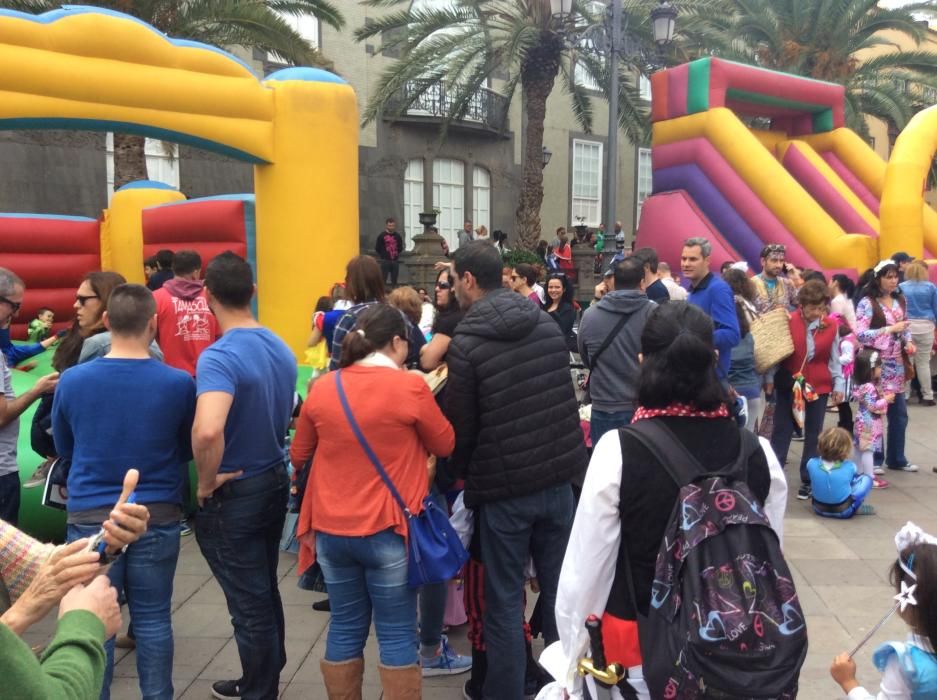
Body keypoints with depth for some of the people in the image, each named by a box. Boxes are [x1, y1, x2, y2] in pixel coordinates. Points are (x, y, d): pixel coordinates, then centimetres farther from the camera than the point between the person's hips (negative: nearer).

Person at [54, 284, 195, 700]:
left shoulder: (72, 381, -7)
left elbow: (63, 449, 10)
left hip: (91, 516, 1)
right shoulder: (179, 383, -11)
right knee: (153, 620, 11)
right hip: (157, 516, 0)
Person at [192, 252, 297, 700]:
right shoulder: (281, 349, 2)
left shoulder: (219, 357, -25)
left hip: (233, 495, -8)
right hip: (274, 482, 8)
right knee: (264, 593, 23)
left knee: (248, 605, 8)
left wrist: (206, 483, -23)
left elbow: (207, 431, -40)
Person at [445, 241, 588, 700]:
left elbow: (460, 424, -8)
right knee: (560, 589, 17)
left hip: (503, 487, -5)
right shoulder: (547, 324, 3)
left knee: (503, 601, 8)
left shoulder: (466, 342, -13)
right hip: (558, 477, 5)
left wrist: (461, 472, 10)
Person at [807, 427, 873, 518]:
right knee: (866, 478, 10)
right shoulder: (850, 467, -21)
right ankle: (856, 507, 5)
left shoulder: (811, 464, -17)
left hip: (819, 509, 3)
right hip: (844, 512, -3)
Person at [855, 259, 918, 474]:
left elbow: (904, 327, 19)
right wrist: (890, 329, -21)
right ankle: (875, 460, 12)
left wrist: (908, 342, -1)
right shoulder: (867, 303, -10)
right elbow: (860, 334, -18)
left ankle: (896, 458, 24)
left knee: (899, 413, 12)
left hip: (896, 364, 7)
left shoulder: (900, 301, 10)